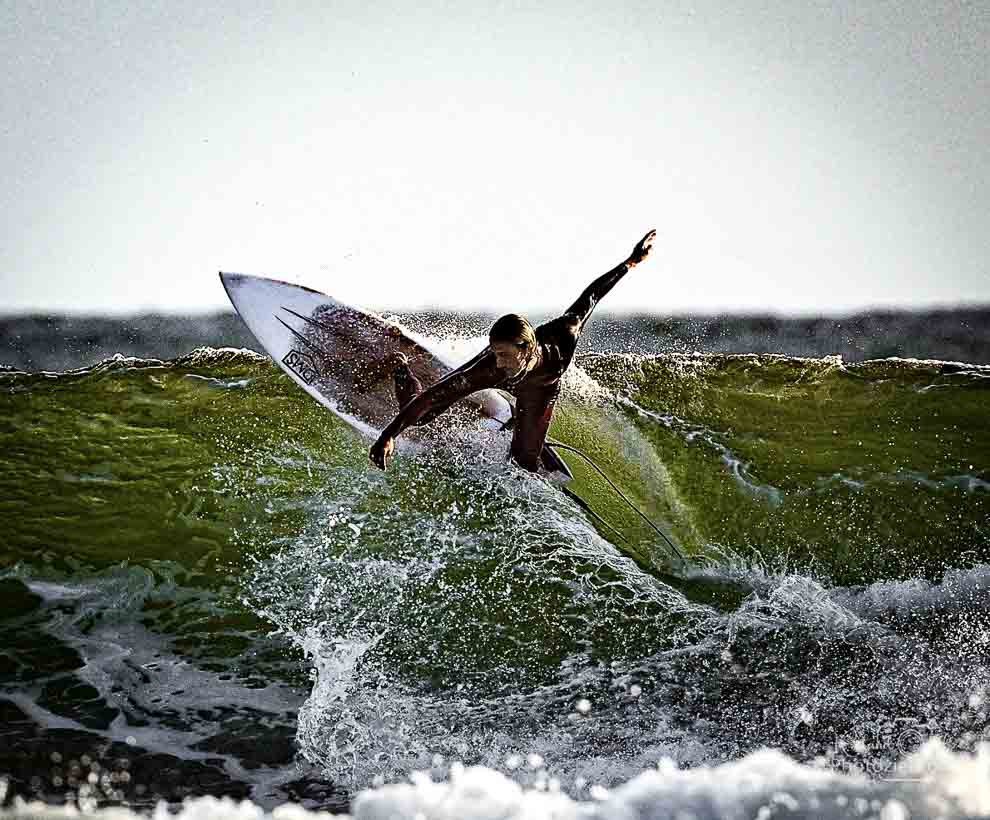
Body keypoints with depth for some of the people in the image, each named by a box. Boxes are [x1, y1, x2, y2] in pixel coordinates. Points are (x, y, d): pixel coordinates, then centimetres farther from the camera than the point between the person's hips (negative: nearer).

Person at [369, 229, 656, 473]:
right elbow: (434, 396, -45)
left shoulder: (562, 341, -46)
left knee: (526, 459, -1)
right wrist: (389, 435, -51)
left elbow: (589, 296, -30)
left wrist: (631, 263, -20)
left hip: (540, 387, 1)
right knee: (418, 415, 8)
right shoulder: (489, 366, -47)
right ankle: (400, 367, 43)